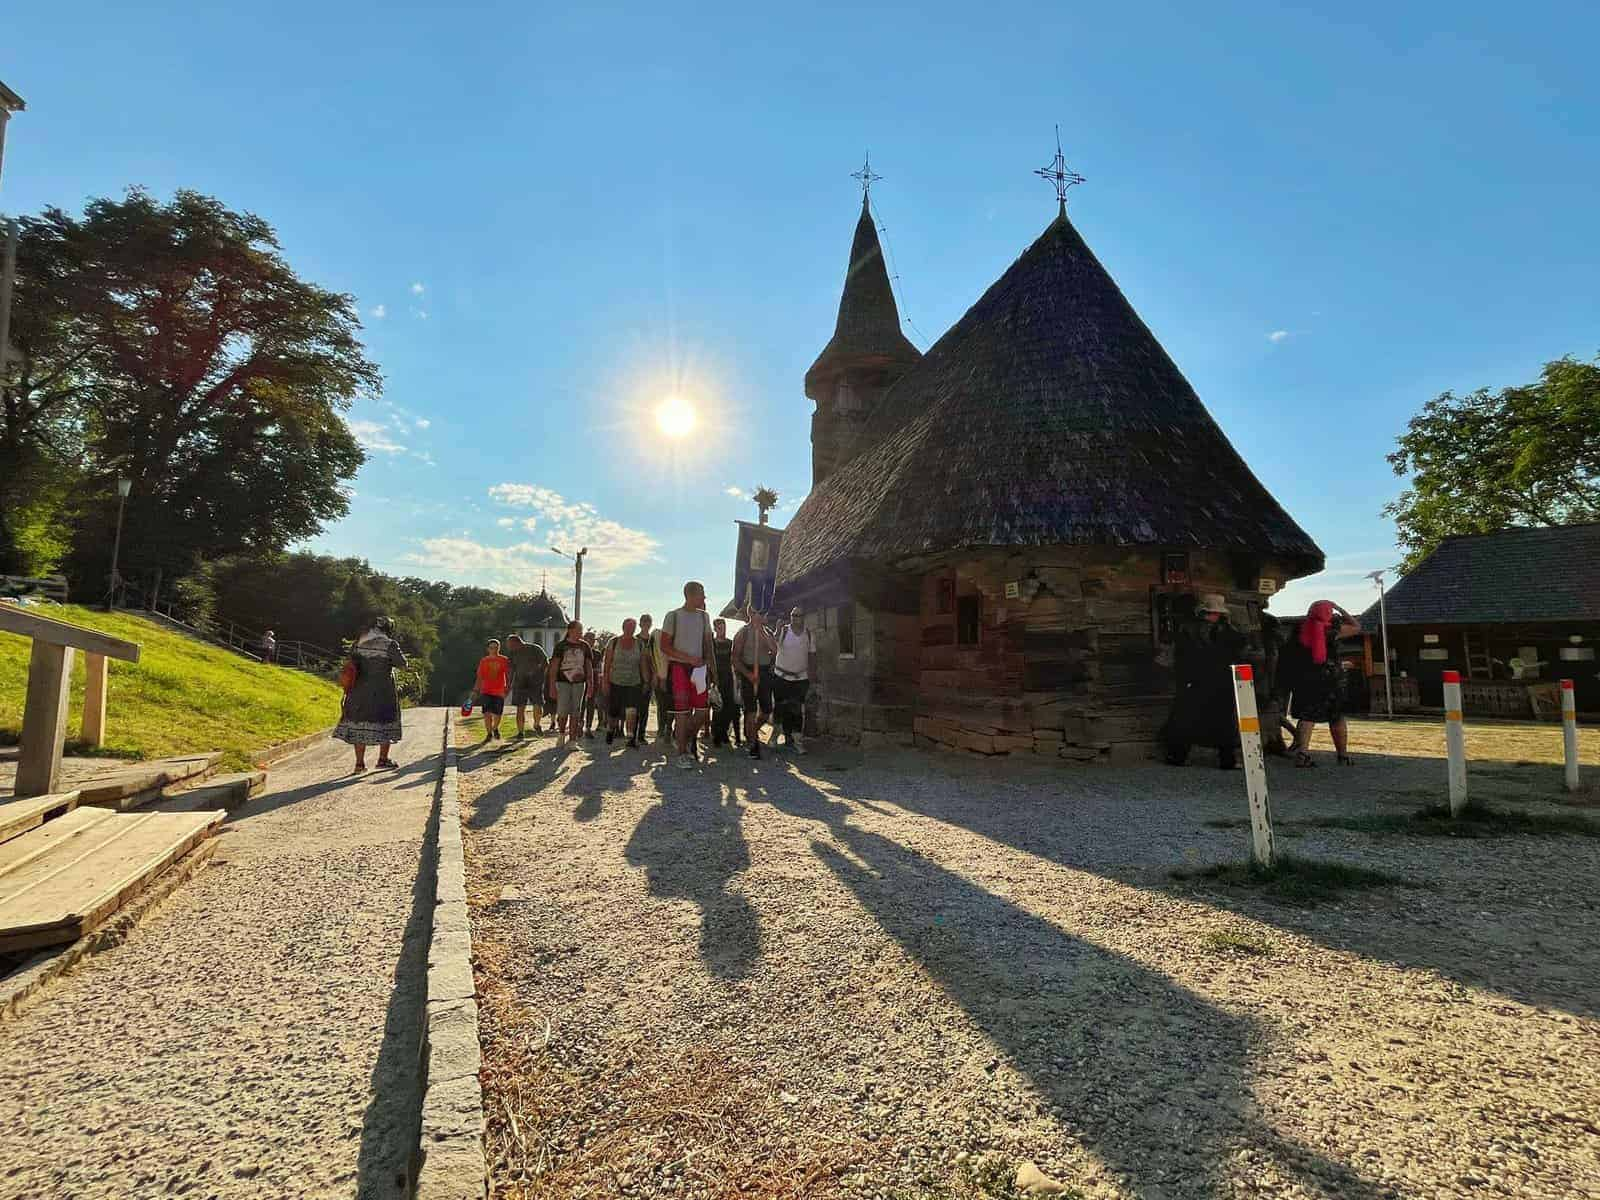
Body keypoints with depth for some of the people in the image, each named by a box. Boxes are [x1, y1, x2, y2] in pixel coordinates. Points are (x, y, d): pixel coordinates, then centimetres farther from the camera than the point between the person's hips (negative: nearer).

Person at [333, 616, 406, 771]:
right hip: (383, 692, -4)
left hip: (360, 690, 4)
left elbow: (351, 661, 10)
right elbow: (402, 663, -3)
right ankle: (383, 759, 16)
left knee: (360, 723, 9)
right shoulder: (390, 644, -10)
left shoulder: (358, 643, 3)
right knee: (385, 723, 11)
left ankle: (360, 762, 9)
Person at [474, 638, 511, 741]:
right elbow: (479, 677, 8)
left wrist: (508, 687, -5)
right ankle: (489, 733, 5)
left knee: (498, 713, 3)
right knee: (487, 713, -8)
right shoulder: (483, 661, 5)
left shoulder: (504, 660, 2)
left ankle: (495, 728, 32)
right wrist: (475, 691, 5)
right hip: (486, 691, 0)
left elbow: (508, 675, 4)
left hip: (499, 691, 0)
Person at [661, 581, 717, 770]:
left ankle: (686, 740, 25)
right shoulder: (673, 616, -5)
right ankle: (682, 754, 8)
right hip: (678, 667, -5)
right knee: (682, 712, -3)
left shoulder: (703, 616, 10)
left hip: (699, 668, 5)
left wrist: (712, 667, 5)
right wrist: (689, 658, -16)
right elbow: (664, 646, -8)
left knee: (703, 710, 2)